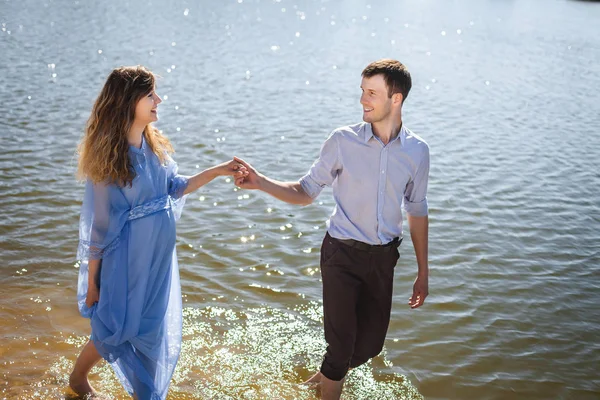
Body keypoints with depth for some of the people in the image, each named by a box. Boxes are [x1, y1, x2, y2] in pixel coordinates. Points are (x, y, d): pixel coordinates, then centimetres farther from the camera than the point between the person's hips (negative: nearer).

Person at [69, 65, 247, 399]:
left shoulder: (155, 145, 1)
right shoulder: (108, 157, -18)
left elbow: (176, 187, 14)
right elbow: (98, 224, -14)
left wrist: (218, 171, 2)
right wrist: (92, 281, -9)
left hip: (160, 256, 6)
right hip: (127, 258, -6)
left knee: (154, 330, 14)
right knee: (117, 329, 10)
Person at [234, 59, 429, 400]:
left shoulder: (417, 151, -3)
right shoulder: (343, 141, -10)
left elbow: (417, 212, 7)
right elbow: (306, 192, -3)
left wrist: (423, 273, 10)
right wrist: (260, 182, -20)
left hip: (383, 257, 3)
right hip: (342, 255, -3)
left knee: (370, 345, 14)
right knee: (342, 343, -1)